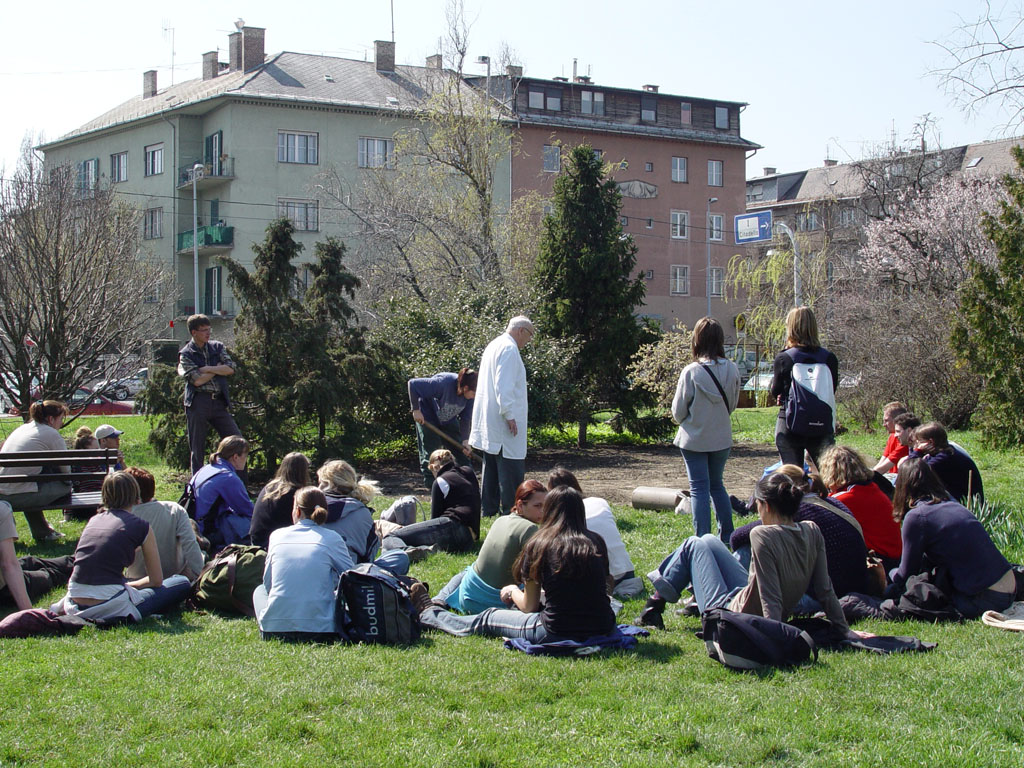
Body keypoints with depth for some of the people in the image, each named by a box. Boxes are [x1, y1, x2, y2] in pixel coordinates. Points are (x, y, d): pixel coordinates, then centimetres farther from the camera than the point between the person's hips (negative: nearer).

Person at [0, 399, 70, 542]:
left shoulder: (22, 428, 21)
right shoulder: (51, 434, -1)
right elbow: (66, 469, 2)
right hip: (21, 496, -8)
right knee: (65, 485, 6)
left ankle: (42, 532, 38)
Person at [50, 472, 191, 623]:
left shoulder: (93, 520, 15)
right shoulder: (141, 526, 1)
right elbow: (156, 580, 7)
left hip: (77, 606, 8)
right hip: (109, 608, -8)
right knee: (183, 584, 6)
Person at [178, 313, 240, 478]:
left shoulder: (217, 347, 13)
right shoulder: (186, 354, 0)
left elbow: (230, 369, 0)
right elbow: (197, 380, -12)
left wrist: (208, 369, -8)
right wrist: (218, 368, -1)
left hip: (218, 402, 4)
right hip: (198, 403, -4)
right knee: (197, 447, 1)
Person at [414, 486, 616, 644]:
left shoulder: (539, 545, -5)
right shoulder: (597, 543, 4)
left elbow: (529, 606, 2)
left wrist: (512, 591, 25)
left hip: (558, 633, -4)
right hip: (602, 629, 4)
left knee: (488, 619, 21)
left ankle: (428, 614, 45)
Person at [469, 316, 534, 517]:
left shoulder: (493, 346, 18)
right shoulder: (509, 349, -13)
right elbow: (504, 385, -22)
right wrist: (509, 414, -22)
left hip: (488, 421, 10)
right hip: (503, 423, -10)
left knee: (492, 466, 13)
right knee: (511, 466, -8)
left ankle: (489, 509, 17)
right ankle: (510, 511, -8)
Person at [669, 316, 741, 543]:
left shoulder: (691, 372, -19)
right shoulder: (732, 369, -7)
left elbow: (678, 411, -10)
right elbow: (733, 404, 7)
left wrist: (681, 418, 13)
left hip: (694, 439, -4)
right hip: (722, 438, 4)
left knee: (699, 488, 3)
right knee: (717, 484, 19)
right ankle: (727, 535, 20)